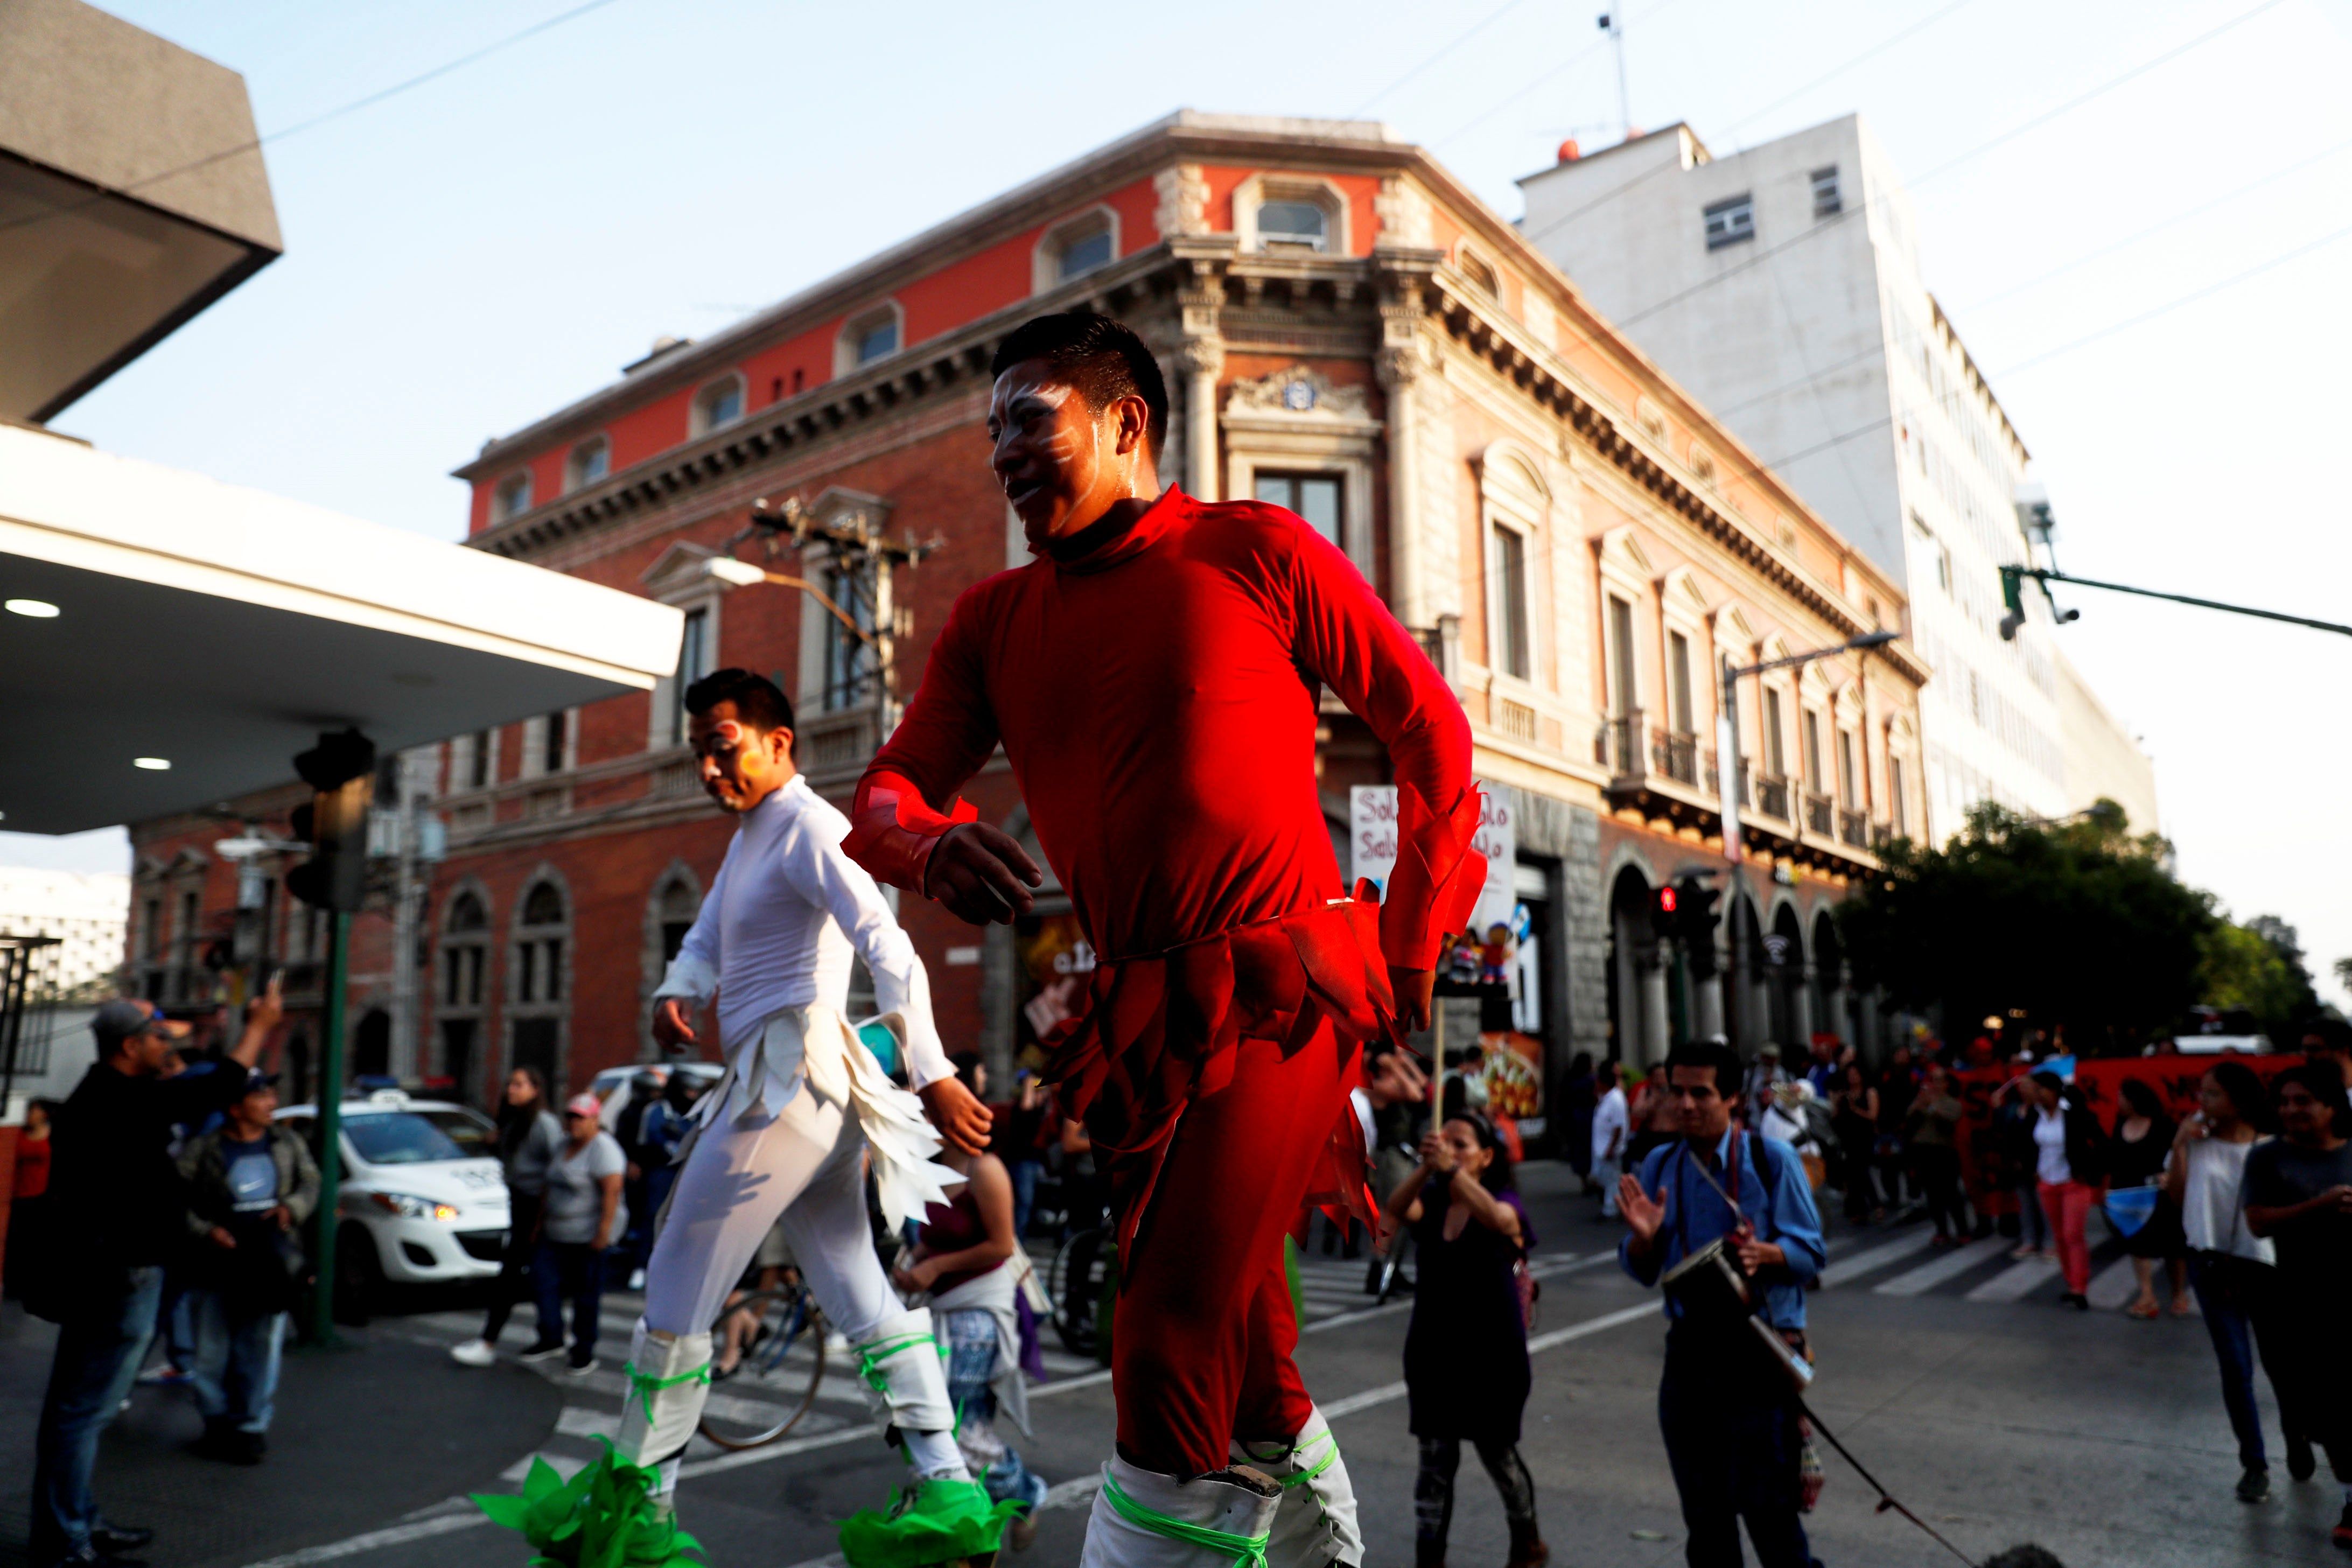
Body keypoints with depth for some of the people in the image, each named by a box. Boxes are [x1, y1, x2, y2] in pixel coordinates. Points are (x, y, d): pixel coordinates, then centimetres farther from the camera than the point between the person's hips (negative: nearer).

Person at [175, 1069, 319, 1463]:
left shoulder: (287, 1143, 7)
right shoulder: (202, 1149, -4)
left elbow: (311, 1181, 13)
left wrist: (292, 1207, -6)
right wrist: (205, 1230, -16)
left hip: (270, 1262, 2)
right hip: (216, 1264, -2)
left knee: (261, 1352, 3)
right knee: (212, 1352, 7)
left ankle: (251, 1427, 14)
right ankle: (217, 1422, 25)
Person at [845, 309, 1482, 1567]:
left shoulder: (1256, 553, -1)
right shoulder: (992, 622, 13)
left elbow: (1428, 726, 3)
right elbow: (885, 794, 6)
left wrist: (1413, 943, 0)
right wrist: (927, 841, -18)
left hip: (1282, 990, -5)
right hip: (1136, 1013, 6)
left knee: (1172, 1330, -14)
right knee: (1230, 1325, 19)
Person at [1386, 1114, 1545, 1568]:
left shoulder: (1505, 1201, -11)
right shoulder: (1431, 1201, -3)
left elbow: (1498, 1219, -36)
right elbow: (1397, 1210, -25)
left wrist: (1451, 1169, -50)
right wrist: (1425, 1168, -43)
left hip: (1492, 1352, -2)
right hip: (1433, 1348, 2)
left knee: (1498, 1454, 13)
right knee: (1435, 1460, 5)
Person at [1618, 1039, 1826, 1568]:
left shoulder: (1772, 1159, -7)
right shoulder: (1659, 1165, 5)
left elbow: (1810, 1253, -7)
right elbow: (1641, 1271, 8)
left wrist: (1763, 1253, -27)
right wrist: (1644, 1236, -14)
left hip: (1761, 1350, -4)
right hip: (1689, 1351, 4)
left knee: (1767, 1506, -3)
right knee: (1703, 1515, 15)